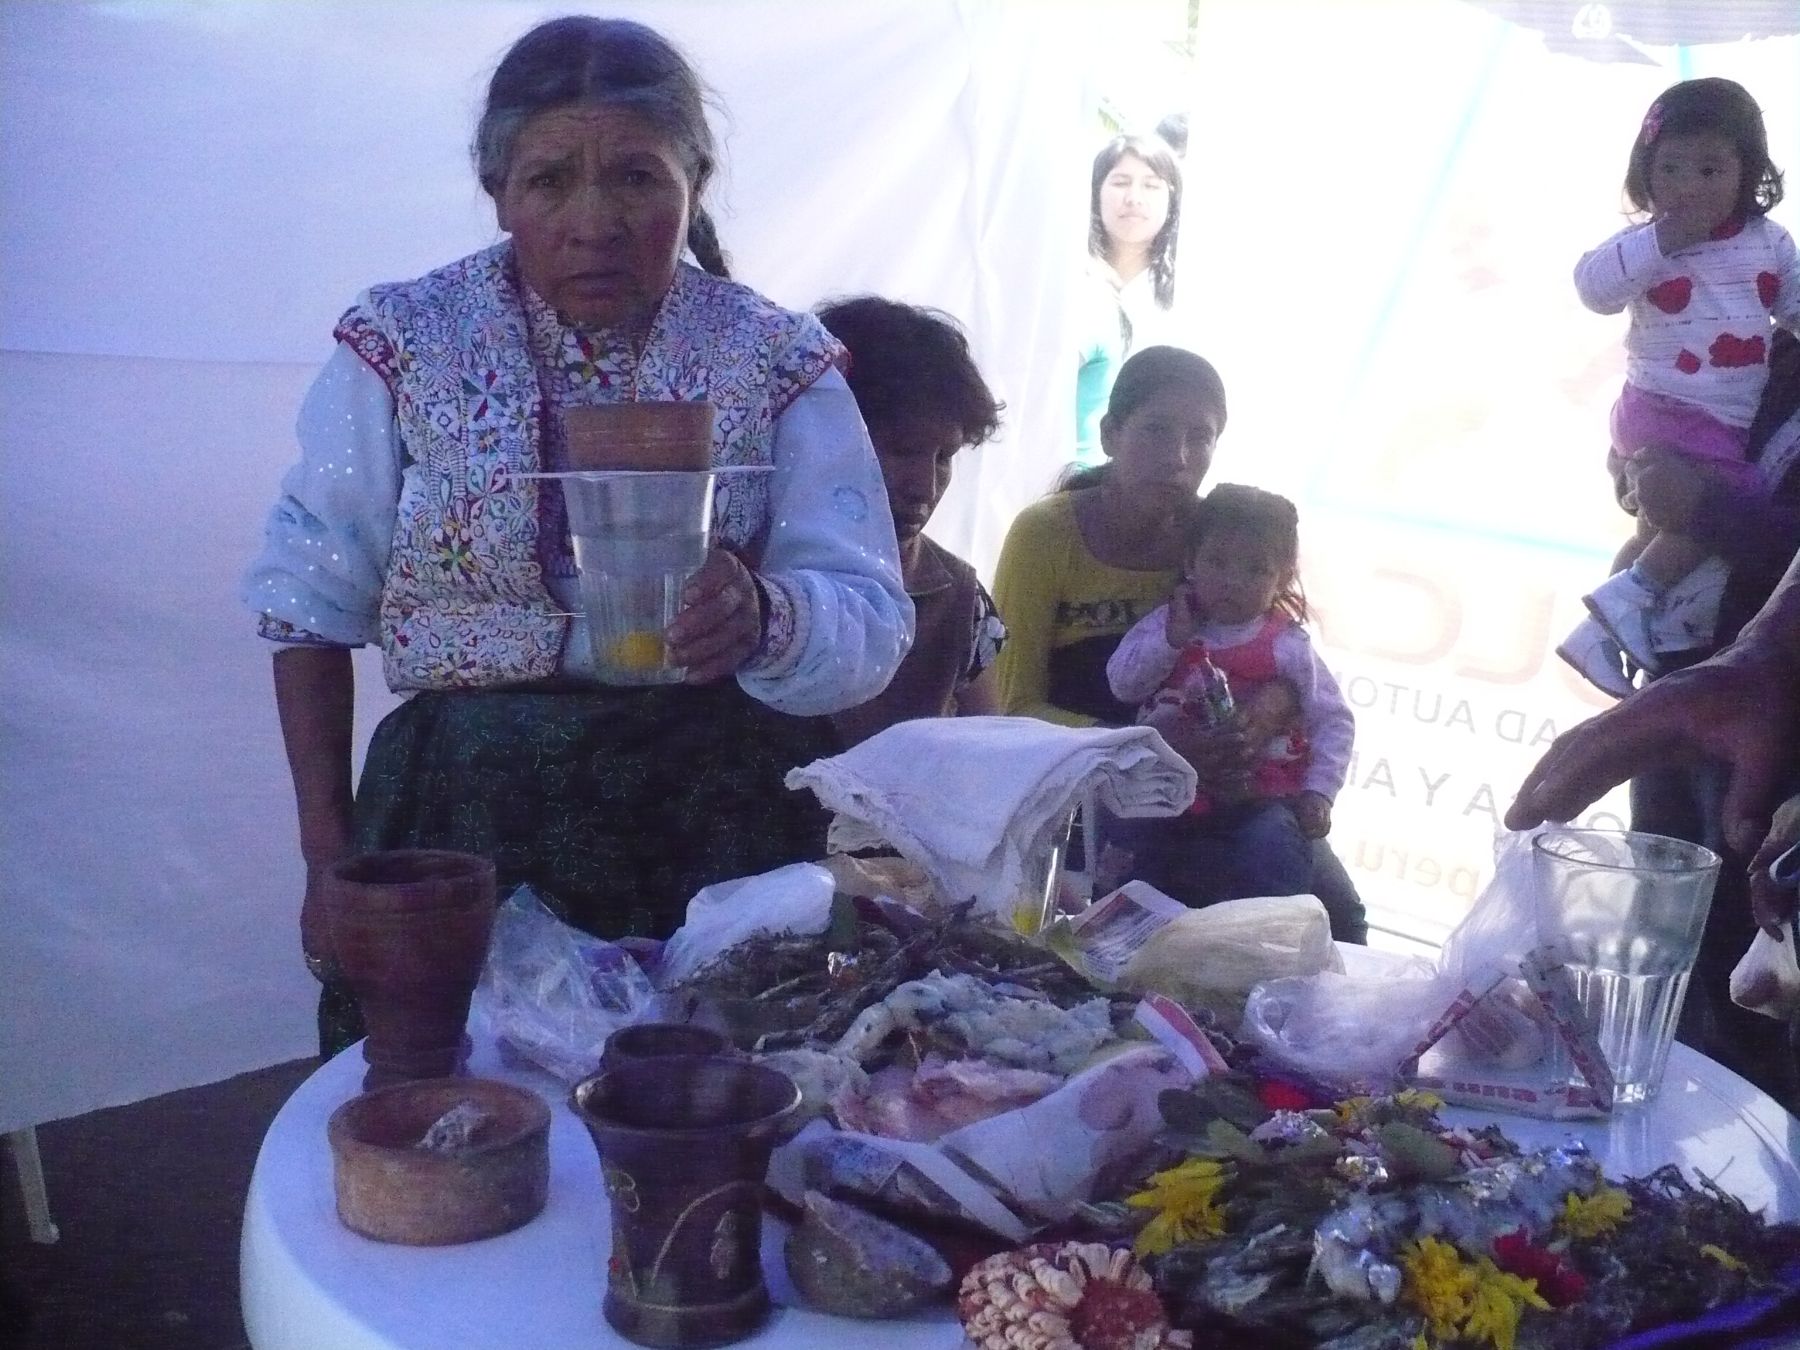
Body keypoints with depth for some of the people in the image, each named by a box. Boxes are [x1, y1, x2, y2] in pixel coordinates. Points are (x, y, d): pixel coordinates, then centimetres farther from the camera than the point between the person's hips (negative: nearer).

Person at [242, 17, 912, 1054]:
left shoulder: (778, 363, -2)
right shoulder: (405, 343, -3)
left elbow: (873, 624, -7)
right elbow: (313, 603, 3)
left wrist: (763, 616, -30)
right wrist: (328, 856, 0)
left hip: (719, 833, 1)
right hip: (458, 826, 0)